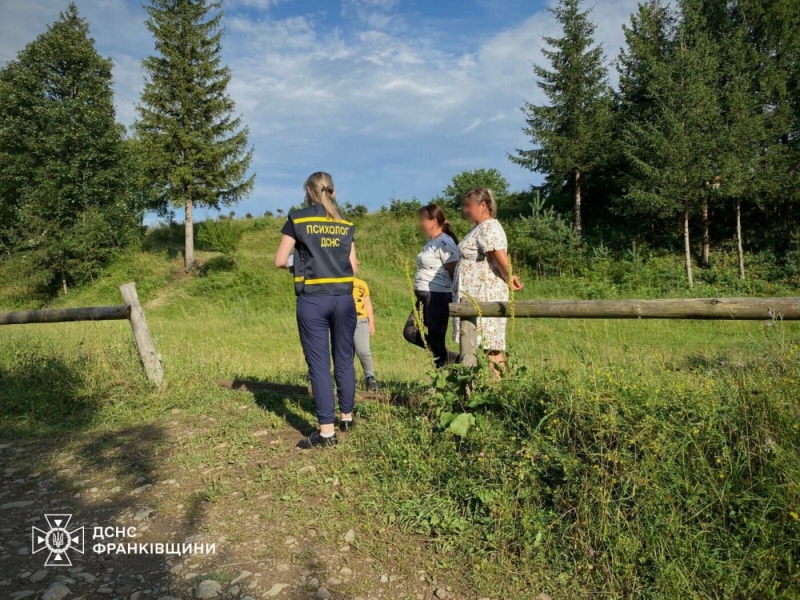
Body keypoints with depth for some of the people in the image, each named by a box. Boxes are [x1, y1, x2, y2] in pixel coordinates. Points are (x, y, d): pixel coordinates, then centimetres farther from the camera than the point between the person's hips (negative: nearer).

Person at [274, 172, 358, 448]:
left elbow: (280, 260, -1)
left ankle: (327, 429, 1)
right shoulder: (346, 224, 10)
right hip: (344, 298, 4)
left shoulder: (297, 219, 0)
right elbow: (353, 267, 9)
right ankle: (346, 416, 27)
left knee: (319, 363, 0)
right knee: (344, 358, 14)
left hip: (312, 300, -3)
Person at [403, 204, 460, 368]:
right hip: (424, 297, 10)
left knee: (436, 339, -2)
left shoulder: (444, 243, -14)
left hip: (438, 297, -10)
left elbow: (455, 273, -15)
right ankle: (446, 356, 21)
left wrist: (455, 298, -11)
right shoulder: (431, 242, 14)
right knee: (410, 332, 12)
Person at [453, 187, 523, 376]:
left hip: (485, 296, -10)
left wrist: (509, 281, -8)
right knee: (491, 343, 10)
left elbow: (503, 262, -23)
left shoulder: (488, 228, -15)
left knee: (491, 343, -5)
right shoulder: (480, 227, 17)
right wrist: (509, 278, 10)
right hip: (475, 295, 10)